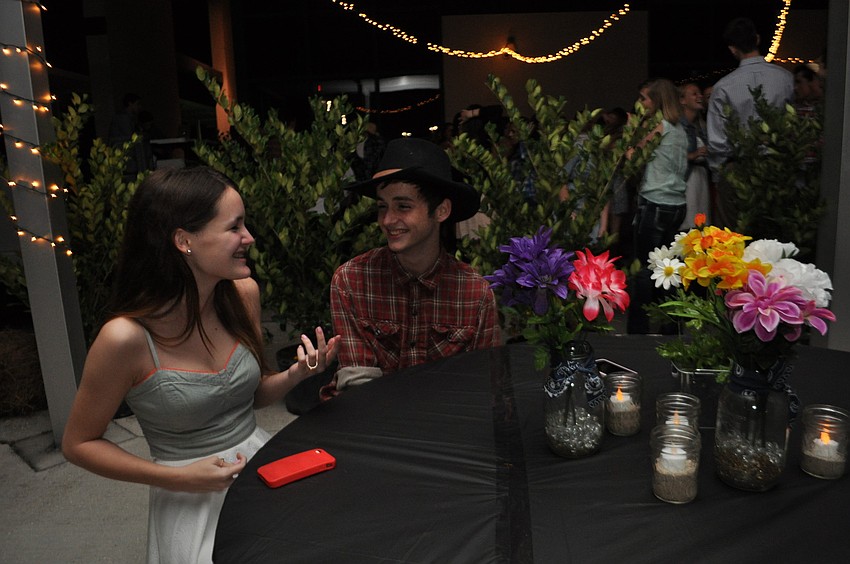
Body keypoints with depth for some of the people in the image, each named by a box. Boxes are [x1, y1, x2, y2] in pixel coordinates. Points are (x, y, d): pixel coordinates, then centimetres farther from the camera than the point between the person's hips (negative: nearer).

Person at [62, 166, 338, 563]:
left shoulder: (242, 293, -7)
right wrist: (179, 478, -16)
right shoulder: (126, 337, -22)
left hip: (261, 463, 4)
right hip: (192, 499, -4)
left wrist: (295, 375, -13)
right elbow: (79, 444, -7)